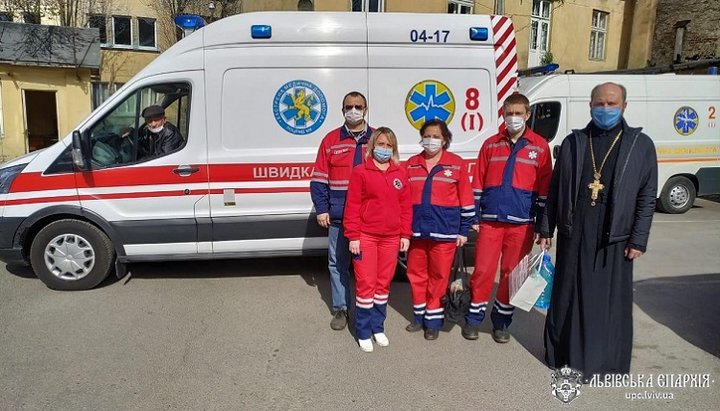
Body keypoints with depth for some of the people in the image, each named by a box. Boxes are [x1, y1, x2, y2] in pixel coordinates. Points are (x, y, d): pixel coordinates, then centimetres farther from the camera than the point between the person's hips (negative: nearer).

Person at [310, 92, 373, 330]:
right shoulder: (331, 140, 5)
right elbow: (319, 179, 4)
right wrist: (321, 209, -3)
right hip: (338, 217, 0)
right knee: (337, 263, 8)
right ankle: (340, 309, 23)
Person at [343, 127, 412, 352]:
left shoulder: (400, 173, 9)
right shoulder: (360, 172, -3)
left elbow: (406, 206, 9)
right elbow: (352, 206, -5)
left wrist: (405, 235, 5)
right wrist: (353, 236, -9)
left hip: (391, 238, 4)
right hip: (365, 237, -4)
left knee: (383, 283, 13)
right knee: (366, 284, 1)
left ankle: (378, 327, 27)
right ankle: (363, 332, 14)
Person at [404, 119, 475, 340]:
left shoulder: (456, 164, -1)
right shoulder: (411, 164, 8)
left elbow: (466, 200, 1)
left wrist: (463, 231, -1)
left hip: (444, 231, -3)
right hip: (416, 230, 3)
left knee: (439, 276, 5)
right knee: (416, 274, 11)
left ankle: (434, 320, 21)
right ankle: (420, 316, 28)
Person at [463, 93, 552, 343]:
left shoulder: (540, 146, 5)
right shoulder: (490, 145, 8)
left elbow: (544, 188, 4)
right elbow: (477, 184, 8)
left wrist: (541, 225, 1)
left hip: (521, 222, 0)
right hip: (490, 220, 1)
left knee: (512, 273, 8)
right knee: (483, 270, 2)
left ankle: (501, 321, 23)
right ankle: (474, 318, 19)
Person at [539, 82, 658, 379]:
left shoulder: (641, 145, 3)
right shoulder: (573, 142, 8)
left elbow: (647, 197, 1)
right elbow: (555, 189, 9)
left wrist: (638, 240, -4)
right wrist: (546, 229, 7)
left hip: (614, 238, -1)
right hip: (573, 234, 2)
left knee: (612, 300, 6)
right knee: (567, 296, 10)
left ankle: (607, 361, 22)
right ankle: (564, 354, 26)